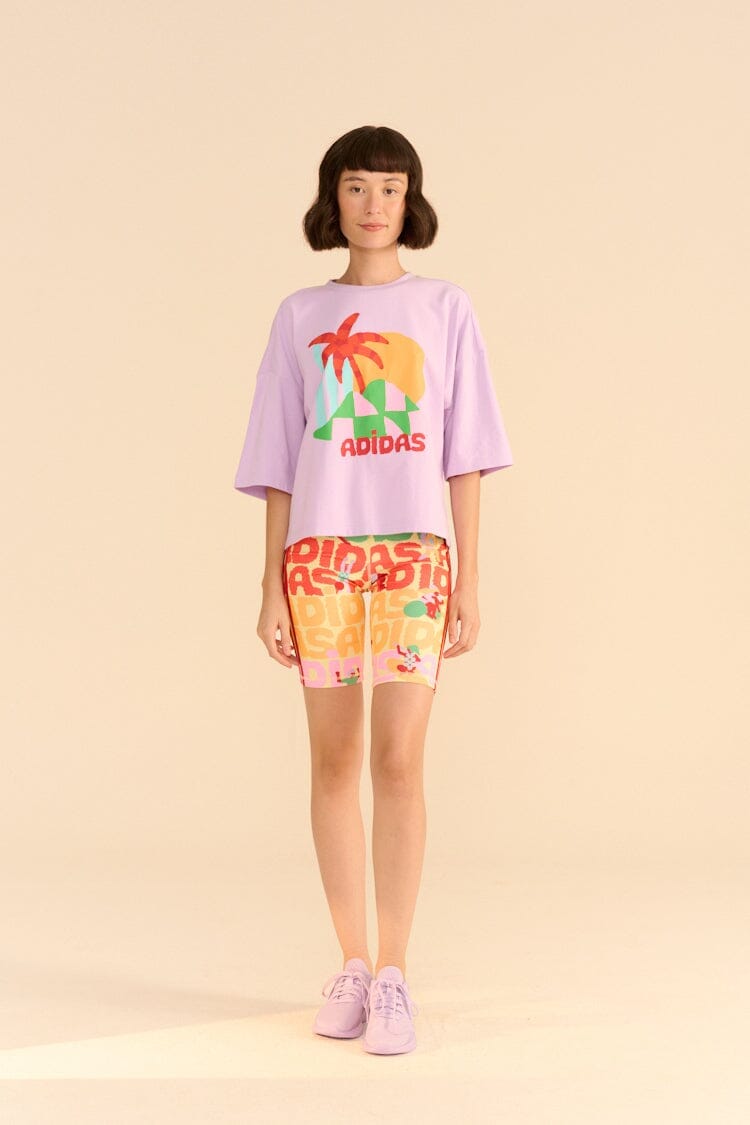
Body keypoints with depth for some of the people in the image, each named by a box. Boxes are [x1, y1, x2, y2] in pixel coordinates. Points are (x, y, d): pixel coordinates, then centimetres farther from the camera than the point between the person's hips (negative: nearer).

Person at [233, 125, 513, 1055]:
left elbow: (464, 454, 6)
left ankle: (393, 977, -1)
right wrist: (271, 587, 2)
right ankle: (351, 964, 16)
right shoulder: (300, 317, 10)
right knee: (334, 762, 5)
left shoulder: (444, 310, 8)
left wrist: (469, 579, 0)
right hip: (320, 553, 2)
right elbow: (278, 461, 9)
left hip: (414, 552, -1)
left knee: (398, 763, -8)